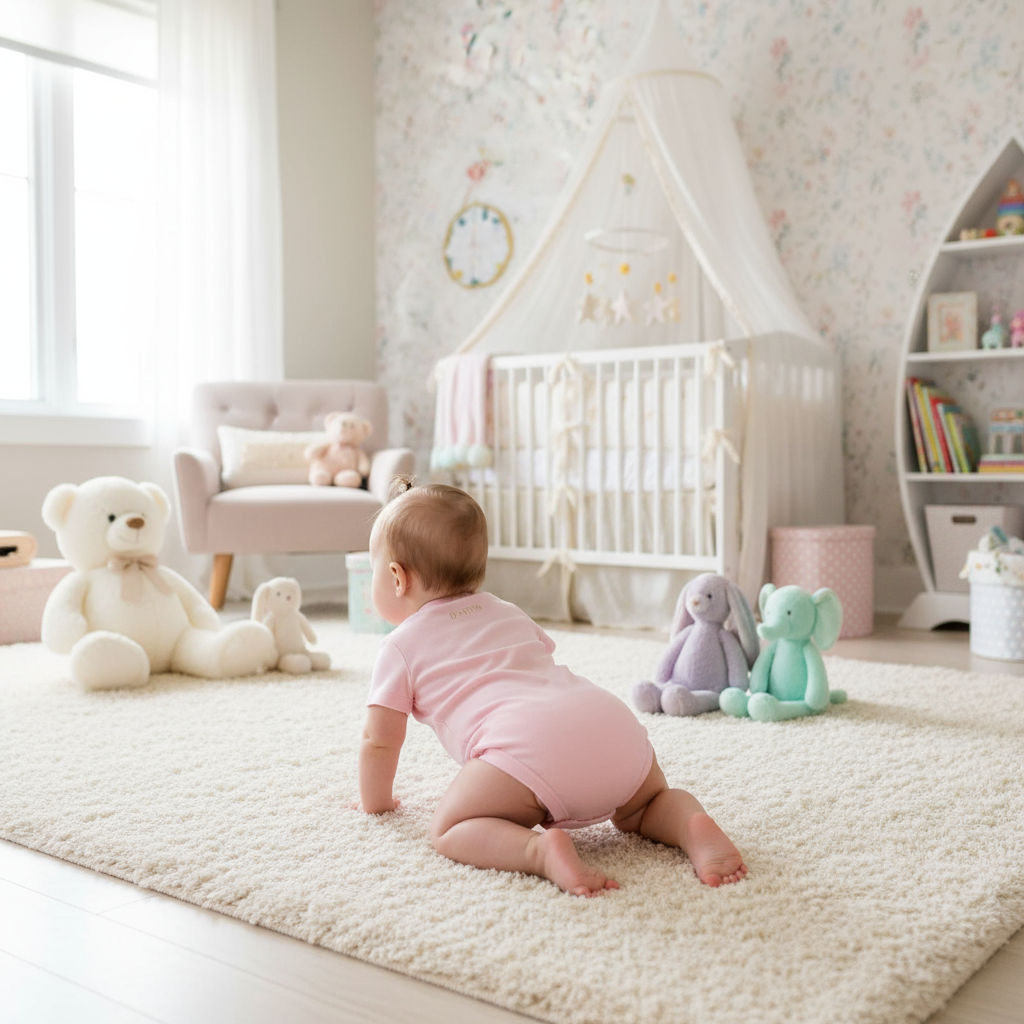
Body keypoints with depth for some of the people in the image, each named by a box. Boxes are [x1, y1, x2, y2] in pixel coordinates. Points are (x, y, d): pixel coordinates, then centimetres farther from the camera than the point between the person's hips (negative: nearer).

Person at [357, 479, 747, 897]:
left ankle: (540, 850, -23)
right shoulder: (507, 613, 37)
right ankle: (691, 825, -4)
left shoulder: (400, 646, 19)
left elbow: (380, 741, 20)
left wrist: (376, 800, 39)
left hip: (529, 744, -6)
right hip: (612, 720, 6)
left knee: (449, 829, 3)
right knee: (645, 804, 29)